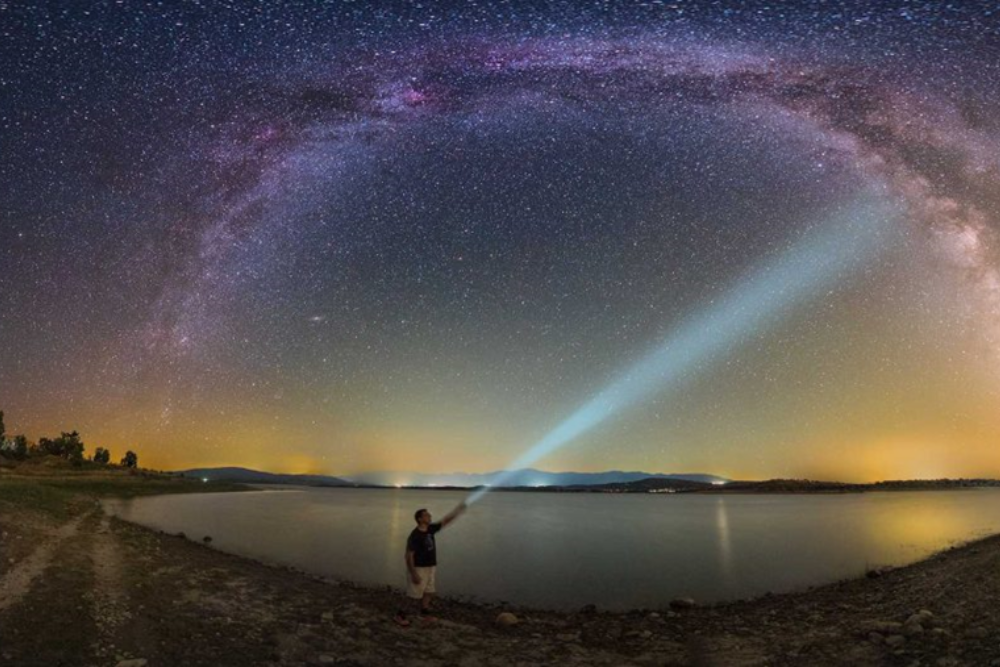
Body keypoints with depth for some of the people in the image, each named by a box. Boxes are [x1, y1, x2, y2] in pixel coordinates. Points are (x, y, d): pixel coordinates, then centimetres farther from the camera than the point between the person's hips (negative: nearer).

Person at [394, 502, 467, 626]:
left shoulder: (430, 529, 1)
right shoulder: (415, 536, -22)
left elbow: (446, 521, 4)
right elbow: (409, 555, -21)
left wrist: (458, 510, -7)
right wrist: (414, 574, -22)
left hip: (430, 567, 8)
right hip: (418, 569, -8)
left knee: (428, 592, 16)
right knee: (414, 595, 0)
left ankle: (425, 614, 31)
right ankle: (400, 615, 15)